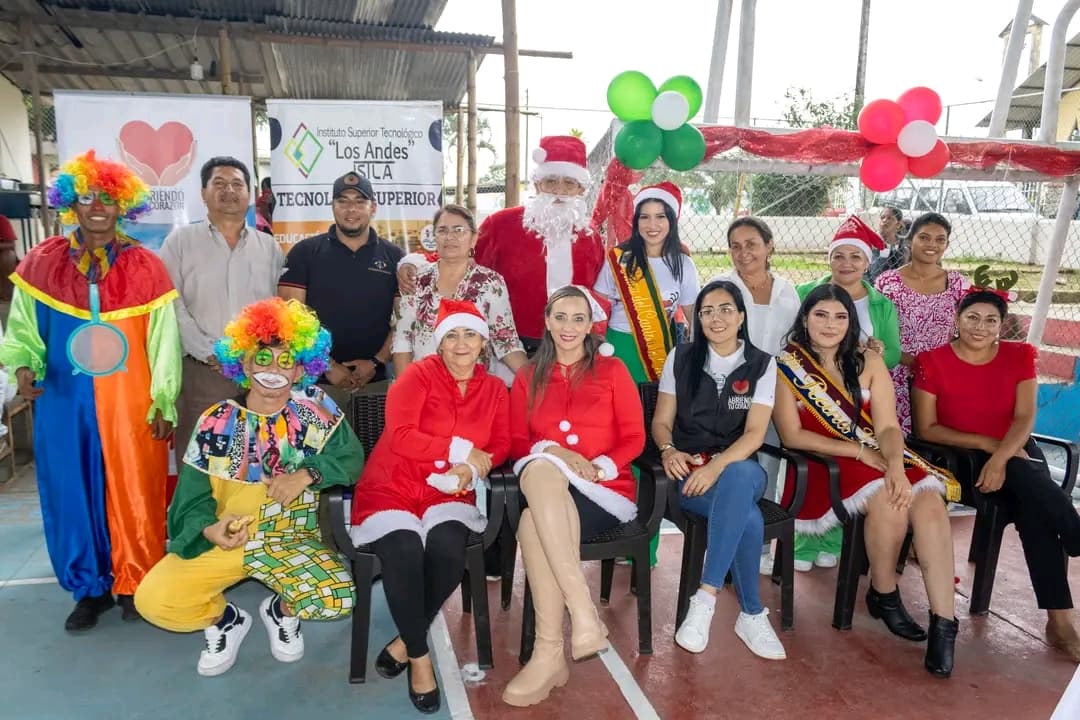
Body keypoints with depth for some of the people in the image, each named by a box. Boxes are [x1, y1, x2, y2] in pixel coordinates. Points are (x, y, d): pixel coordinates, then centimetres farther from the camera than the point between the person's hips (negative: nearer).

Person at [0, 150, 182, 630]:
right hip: (64, 403, 2)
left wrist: (164, 403, -4)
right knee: (72, 492, 9)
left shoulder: (145, 267, -2)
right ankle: (90, 588, 26)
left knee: (133, 491, 6)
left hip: (130, 404, -2)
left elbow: (163, 342, -2)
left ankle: (135, 584, 23)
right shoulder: (41, 262, 3)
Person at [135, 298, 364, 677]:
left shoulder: (317, 409, -4)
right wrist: (209, 528, -25)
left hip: (293, 541, -1)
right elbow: (193, 496, -5)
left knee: (337, 600, -25)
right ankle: (226, 619, 16)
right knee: (153, 601, -19)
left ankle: (281, 610, 13)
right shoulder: (216, 421, -3)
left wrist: (307, 475, -23)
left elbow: (351, 458, -7)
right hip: (224, 540, 1)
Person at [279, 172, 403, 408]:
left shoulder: (394, 257, 6)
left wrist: (377, 362, -7)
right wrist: (327, 365, -9)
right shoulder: (304, 252, 3)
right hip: (315, 380, -1)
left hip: (375, 381, 1)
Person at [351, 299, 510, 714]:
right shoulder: (418, 375, -5)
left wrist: (471, 468, -17)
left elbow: (501, 445, 4)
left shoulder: (494, 389, 9)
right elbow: (400, 436, -16)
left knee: (448, 549, -29)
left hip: (448, 495, 3)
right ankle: (420, 655, -9)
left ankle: (406, 641, -4)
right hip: (392, 489, -2)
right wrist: (460, 449, -13)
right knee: (406, 551, -31)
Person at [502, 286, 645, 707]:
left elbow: (634, 438, 4)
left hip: (606, 491, -2)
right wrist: (552, 451, -11)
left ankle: (550, 654, -26)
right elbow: (516, 443, 10)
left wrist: (598, 468, -14)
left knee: (534, 521, -32)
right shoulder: (528, 376, 16)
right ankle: (584, 616, -38)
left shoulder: (612, 370, 10)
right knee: (540, 468, -36)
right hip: (547, 488, 2)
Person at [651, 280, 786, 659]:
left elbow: (754, 433, -6)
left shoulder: (762, 365, 5)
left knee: (738, 478, -40)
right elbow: (661, 422, 6)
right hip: (689, 471, 0)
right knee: (748, 517, -33)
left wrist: (717, 466, -24)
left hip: (739, 467, 1)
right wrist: (668, 450, -18)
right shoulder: (681, 358, 7)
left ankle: (705, 598, -36)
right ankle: (752, 615, -18)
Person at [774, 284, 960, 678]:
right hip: (821, 465, -4)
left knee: (929, 502, -25)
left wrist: (895, 464, -23)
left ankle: (944, 623, -21)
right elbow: (792, 435, -9)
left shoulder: (869, 363, 7)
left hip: (876, 460, 4)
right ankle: (884, 595, -5)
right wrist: (859, 451, -15)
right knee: (886, 498, -31)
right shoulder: (786, 366, -3)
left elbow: (888, 427, -2)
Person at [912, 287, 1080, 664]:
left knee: (1035, 512, -28)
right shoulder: (932, 362, -6)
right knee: (1036, 490, -31)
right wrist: (985, 443, -15)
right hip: (961, 457, -3)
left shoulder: (1019, 355, 3)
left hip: (1016, 451, 3)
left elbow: (1025, 418, -7)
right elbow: (926, 429, -6)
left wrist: (1000, 458, -24)